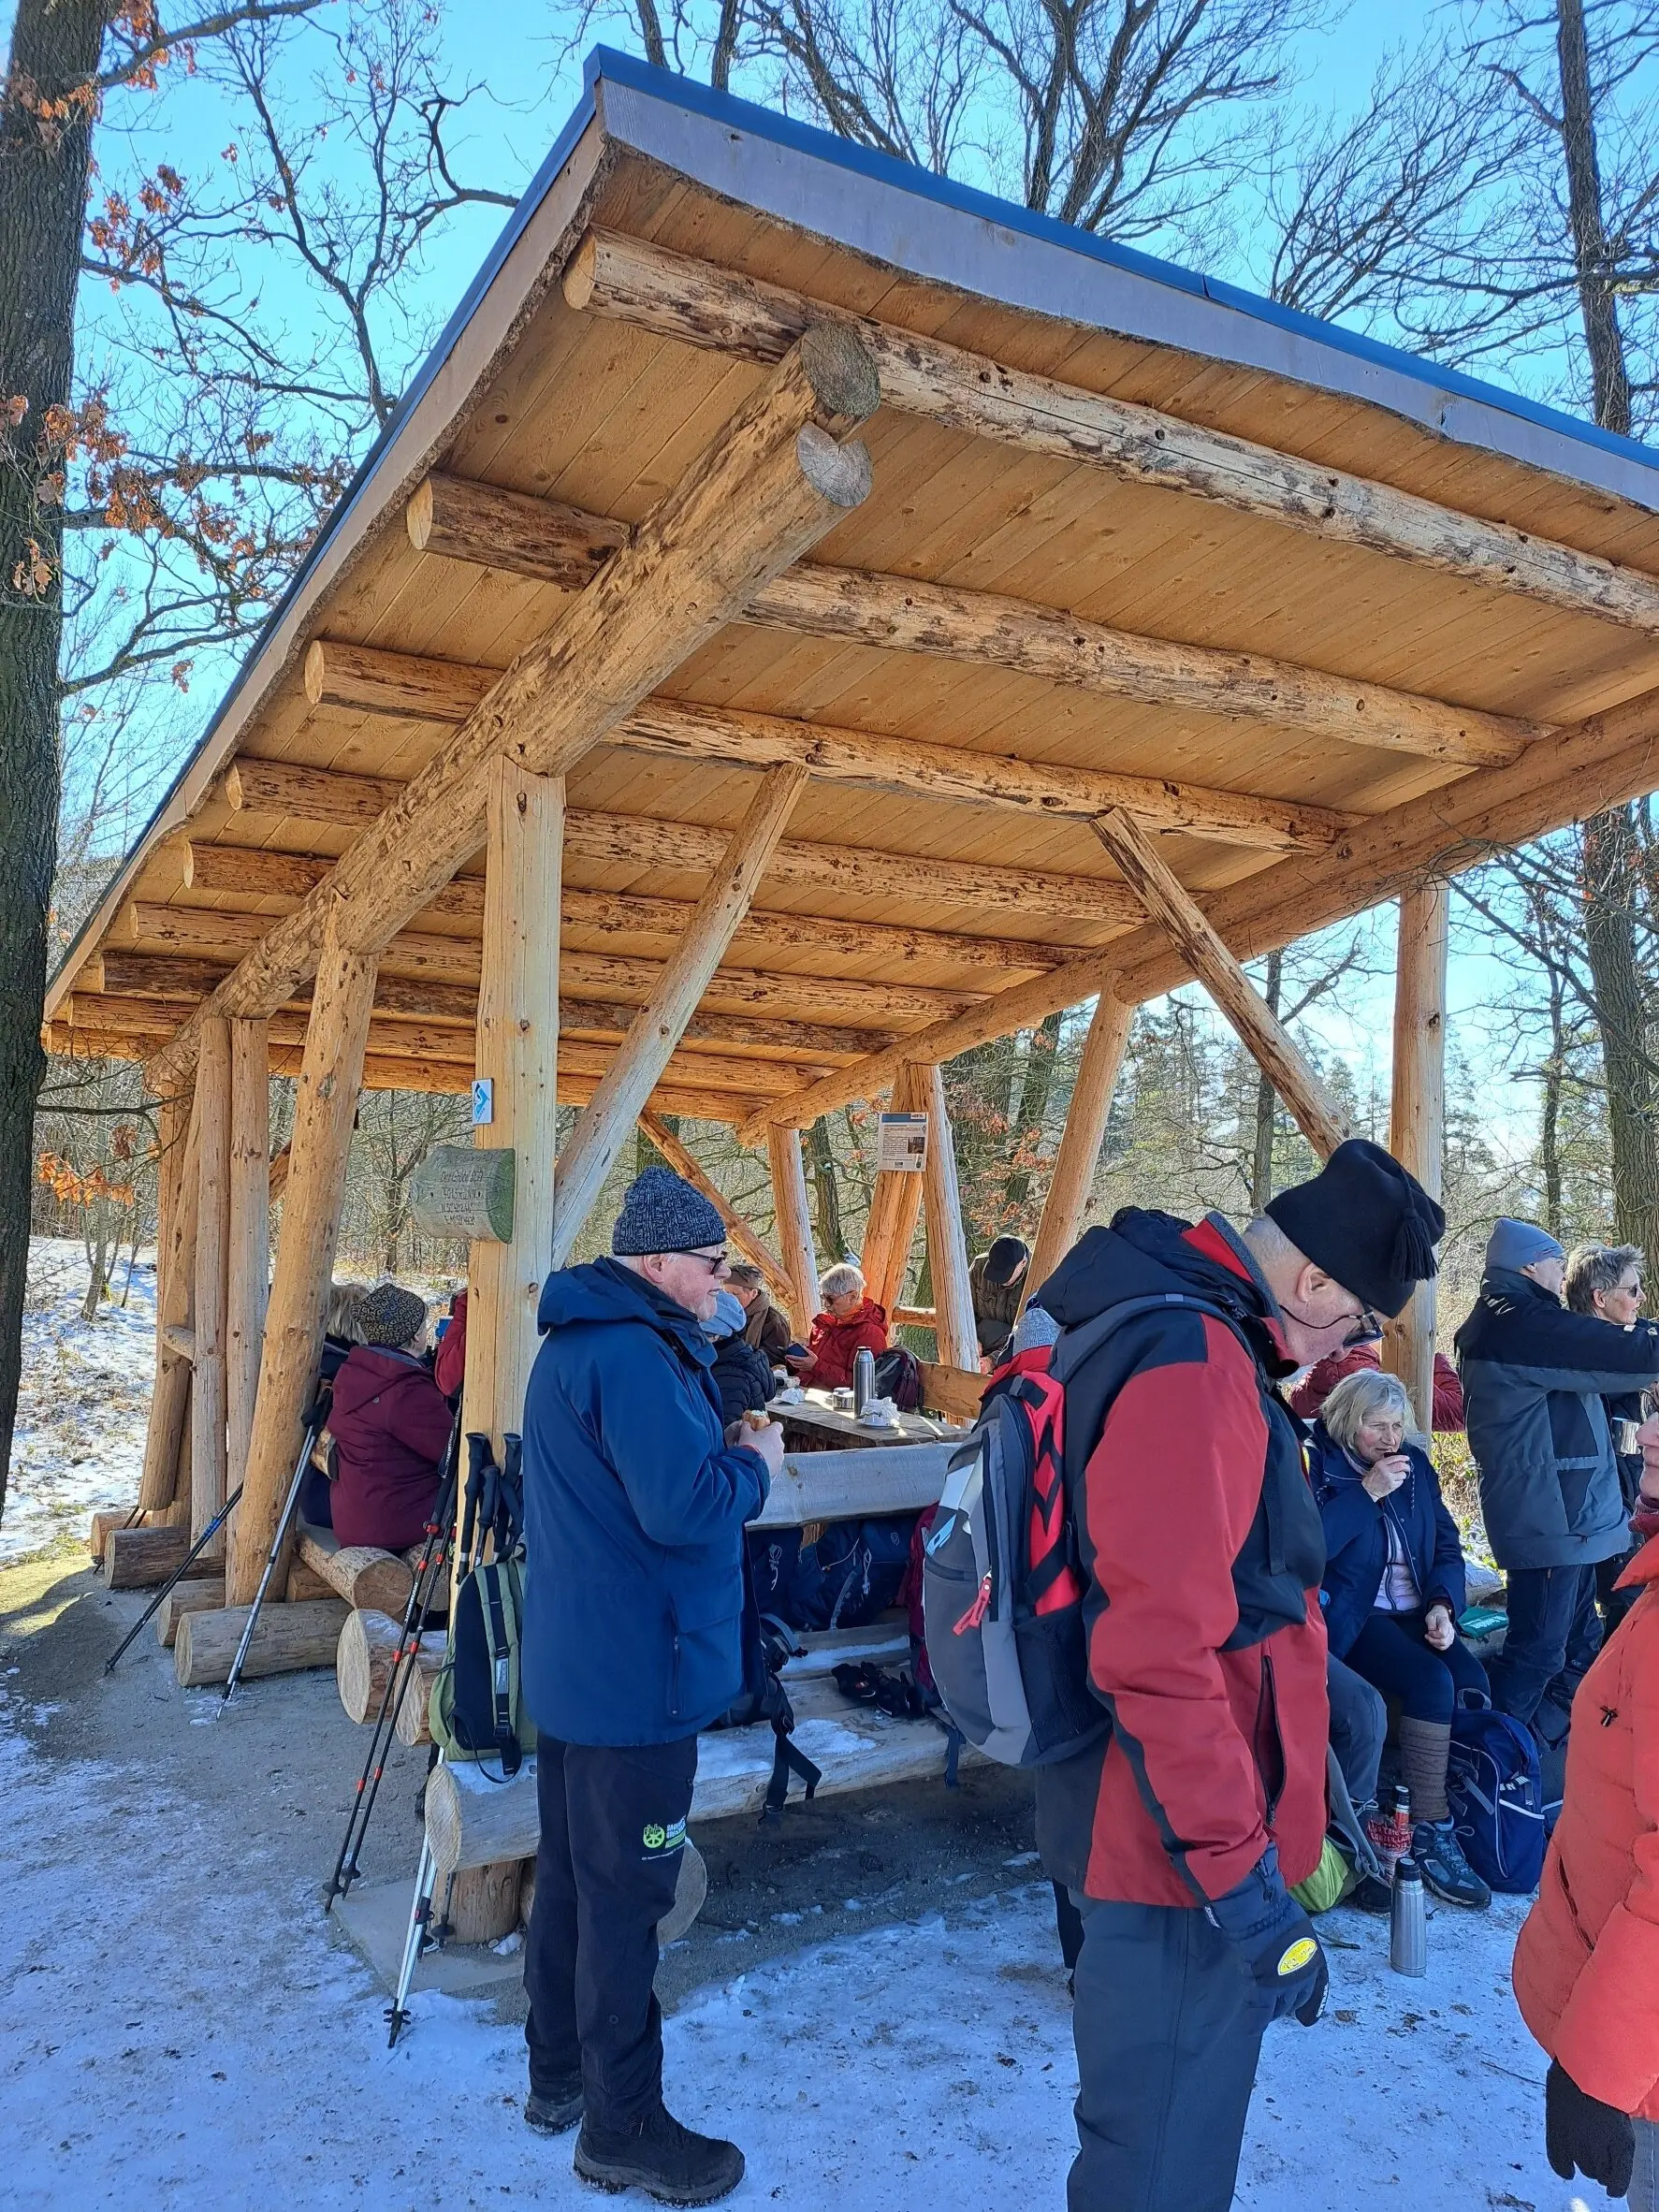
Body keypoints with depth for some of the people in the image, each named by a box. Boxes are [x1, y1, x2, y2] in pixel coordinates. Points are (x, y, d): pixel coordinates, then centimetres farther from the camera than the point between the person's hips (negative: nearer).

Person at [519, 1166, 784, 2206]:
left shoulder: (573, 1340, 10)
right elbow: (685, 1506, -30)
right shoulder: (633, 1353, -23)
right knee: (626, 1895, 3)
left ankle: (558, 2073, 36)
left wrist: (721, 1447, 5)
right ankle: (623, 2127, 17)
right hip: (637, 1677, -10)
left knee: (571, 1870, 20)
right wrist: (756, 1464, -12)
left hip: (574, 1663, 10)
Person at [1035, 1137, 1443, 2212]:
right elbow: (1161, 1658, -30)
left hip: (1157, 1823, 10)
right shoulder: (1189, 1369, -26)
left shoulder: (1155, 1325, 8)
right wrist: (1246, 1883, -23)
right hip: (1190, 1845, -10)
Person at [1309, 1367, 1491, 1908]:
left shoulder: (1415, 1466, 12)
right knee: (1433, 1682, -27)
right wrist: (1367, 1492, -18)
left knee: (1473, 1685, -21)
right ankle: (1431, 1836, -19)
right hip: (1352, 1615, -6)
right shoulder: (1318, 1466, -6)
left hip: (1416, 1612, 6)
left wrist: (1442, 1605, -7)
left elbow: (1448, 1546, 11)